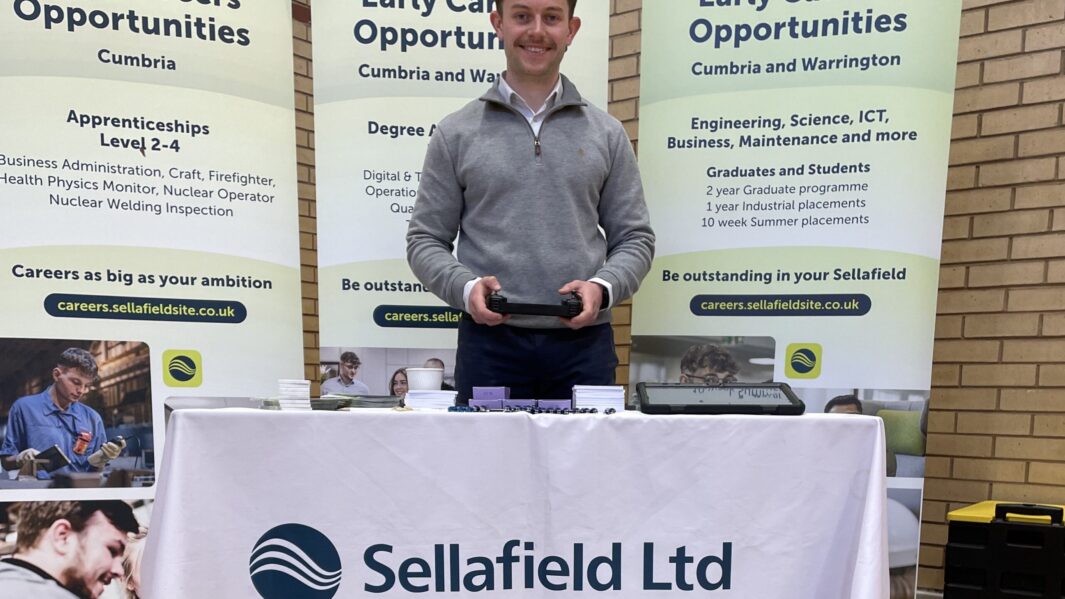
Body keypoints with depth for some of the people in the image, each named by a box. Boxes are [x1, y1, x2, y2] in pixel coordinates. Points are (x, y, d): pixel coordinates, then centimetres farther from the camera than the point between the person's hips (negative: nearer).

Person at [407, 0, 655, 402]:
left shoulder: (607, 133, 8)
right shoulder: (456, 133, 5)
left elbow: (634, 237, 8)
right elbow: (425, 240, 5)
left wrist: (603, 287, -12)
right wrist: (465, 287, -14)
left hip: (583, 342, 1)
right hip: (489, 342, -1)